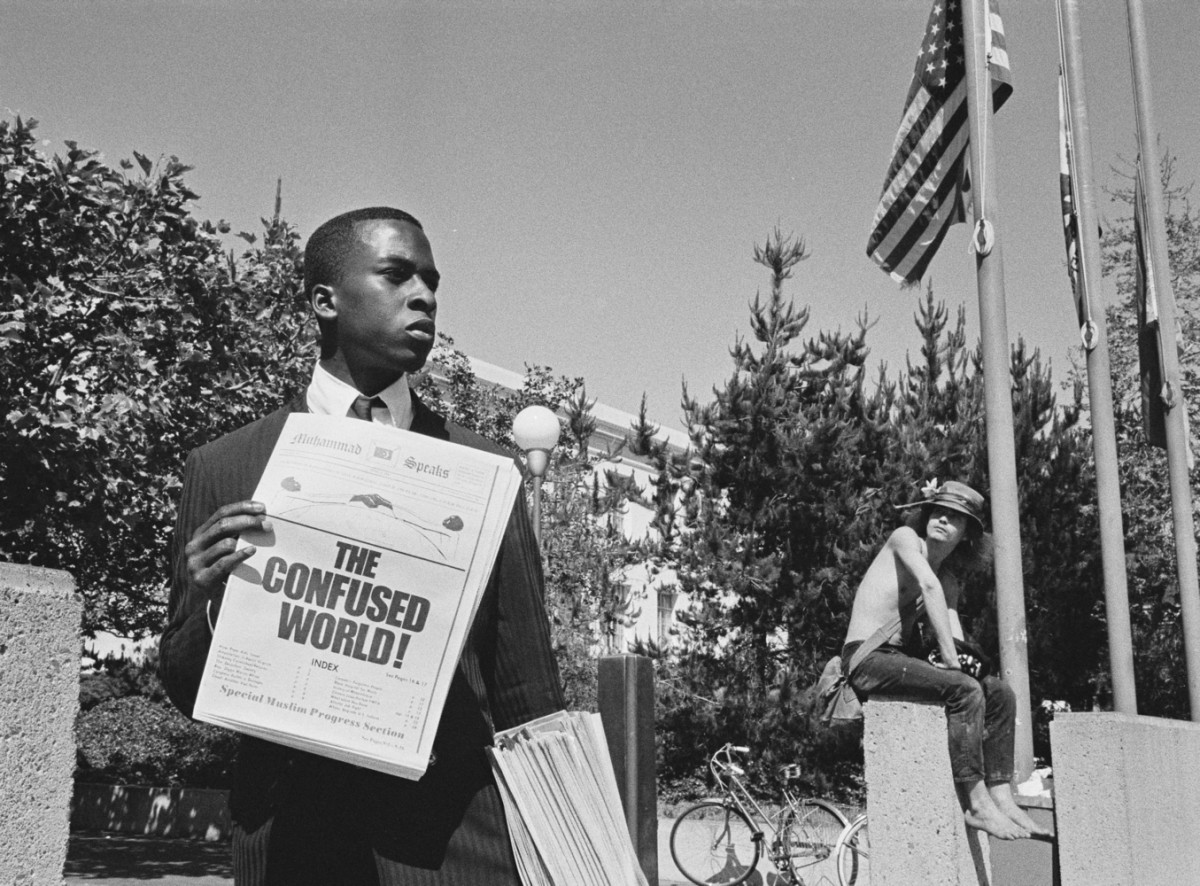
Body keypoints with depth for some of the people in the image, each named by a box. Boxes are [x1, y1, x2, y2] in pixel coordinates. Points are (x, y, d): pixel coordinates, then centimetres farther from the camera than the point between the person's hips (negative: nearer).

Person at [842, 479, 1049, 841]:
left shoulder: (950, 579, 16)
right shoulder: (904, 537, -5)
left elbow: (954, 634, 3)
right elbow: (929, 586, -22)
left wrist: (958, 658, -20)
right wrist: (949, 657, -26)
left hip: (900, 659, 8)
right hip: (868, 658, -8)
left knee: (999, 693, -1)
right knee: (964, 690, -25)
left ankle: (1001, 797, -4)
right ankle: (975, 804, -22)